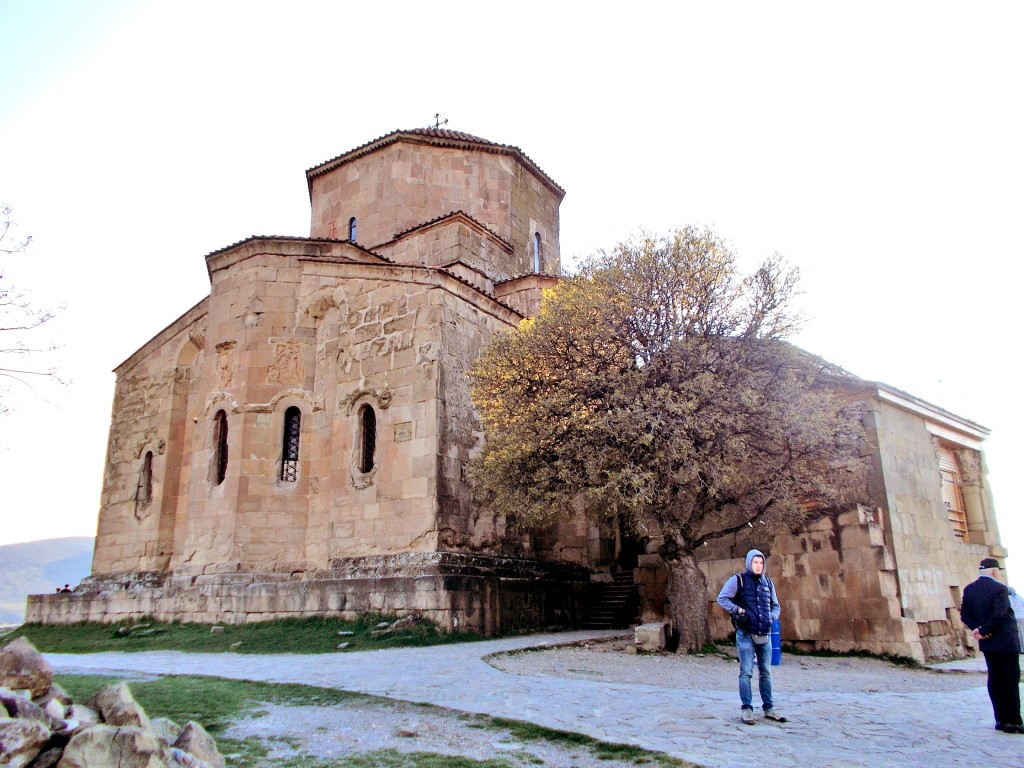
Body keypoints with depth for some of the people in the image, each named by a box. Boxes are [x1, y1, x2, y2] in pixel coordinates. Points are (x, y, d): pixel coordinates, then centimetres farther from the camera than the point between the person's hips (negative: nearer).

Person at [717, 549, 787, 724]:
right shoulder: (738, 580, -3)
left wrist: (771, 617, 3)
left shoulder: (768, 583, 12)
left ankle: (769, 708, 20)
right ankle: (746, 709, 2)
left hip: (765, 635, 5)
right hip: (746, 635, -5)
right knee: (746, 672, -4)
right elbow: (722, 598, -6)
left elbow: (776, 606, 22)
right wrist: (738, 610, -16)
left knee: (766, 673, 12)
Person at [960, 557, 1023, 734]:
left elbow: (965, 614, 3)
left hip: (986, 642, 6)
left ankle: (1000, 719, 13)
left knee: (994, 679, 10)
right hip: (1006, 641, -6)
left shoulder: (969, 589, 6)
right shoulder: (999, 588, -14)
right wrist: (983, 631, -16)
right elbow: (999, 614, -23)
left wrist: (977, 629, -5)